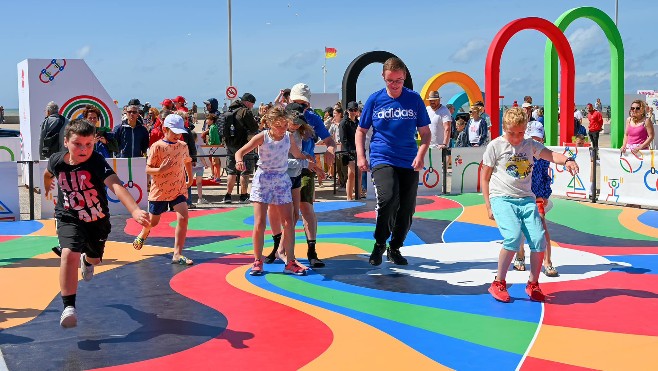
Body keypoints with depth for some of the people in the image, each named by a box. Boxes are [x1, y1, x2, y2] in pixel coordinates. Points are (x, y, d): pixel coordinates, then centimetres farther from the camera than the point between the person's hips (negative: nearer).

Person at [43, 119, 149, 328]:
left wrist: (135, 210, -61)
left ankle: (87, 260, 64)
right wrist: (47, 188, 33)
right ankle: (69, 307, -21)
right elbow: (48, 173, 11)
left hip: (98, 220, 1)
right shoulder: (57, 160, -16)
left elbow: (116, 186, -45)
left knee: (95, 259, 23)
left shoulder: (97, 162, -27)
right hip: (69, 218, 0)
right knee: (69, 253, -28)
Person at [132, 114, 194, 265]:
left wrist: (190, 179, 21)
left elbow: (187, 161, 23)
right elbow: (148, 169, -12)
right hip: (159, 190, -3)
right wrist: (160, 170, -30)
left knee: (183, 217, -18)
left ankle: (177, 254, -13)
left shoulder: (183, 146, 3)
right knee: (153, 222, 13)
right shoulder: (157, 147, -12)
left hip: (179, 189, 3)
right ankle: (143, 234, 52)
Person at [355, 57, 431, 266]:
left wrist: (421, 155, -11)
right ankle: (379, 243, -2)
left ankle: (395, 248, 28)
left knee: (407, 210, 6)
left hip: (409, 163, 2)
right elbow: (361, 131, 11)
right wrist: (360, 156, -3)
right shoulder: (375, 100, 2)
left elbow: (425, 132, 6)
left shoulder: (414, 99, 3)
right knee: (388, 198, -25)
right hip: (382, 160, -2)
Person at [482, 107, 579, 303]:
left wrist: (566, 160, -28)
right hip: (502, 198, -4)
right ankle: (498, 283, -9)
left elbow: (550, 154, -5)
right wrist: (489, 206, 0)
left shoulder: (530, 145, 11)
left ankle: (533, 284, 13)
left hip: (527, 199, 4)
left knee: (539, 240, -9)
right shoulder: (496, 146, 1)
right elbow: (484, 177, 4)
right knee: (513, 237, -25)